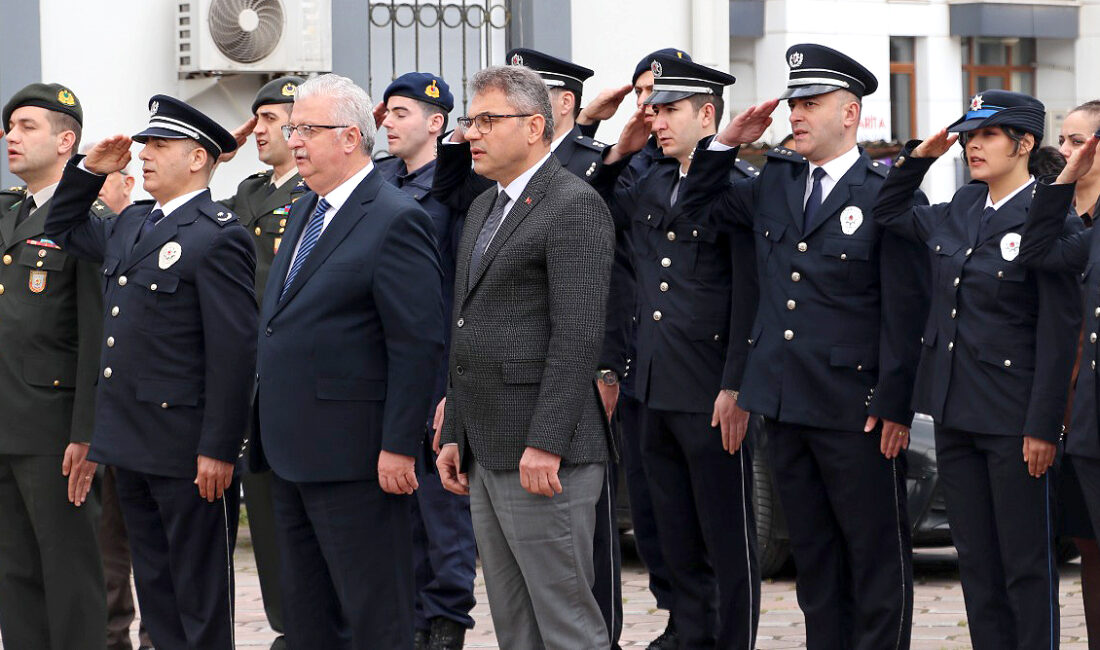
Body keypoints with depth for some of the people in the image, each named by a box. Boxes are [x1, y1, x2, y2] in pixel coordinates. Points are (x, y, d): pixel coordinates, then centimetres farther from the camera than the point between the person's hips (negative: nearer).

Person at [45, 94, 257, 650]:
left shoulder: (217, 237, -14)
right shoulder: (130, 225, 13)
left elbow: (234, 350, -18)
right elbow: (63, 229, 32)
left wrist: (218, 449, -20)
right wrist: (89, 170, 14)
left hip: (187, 449, -9)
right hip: (133, 444, 9)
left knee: (200, 594, 1)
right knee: (154, 588, 15)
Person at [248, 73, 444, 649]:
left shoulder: (395, 220, -13)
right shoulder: (303, 213, 16)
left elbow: (419, 343, -17)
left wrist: (398, 446, -20)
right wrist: (271, 436, 17)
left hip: (354, 453, -9)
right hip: (291, 451, 9)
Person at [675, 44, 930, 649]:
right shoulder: (774, 181, 11)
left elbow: (905, 311, -10)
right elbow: (698, 207, 24)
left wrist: (894, 405, -14)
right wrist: (725, 141, 9)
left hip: (855, 408, -6)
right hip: (784, 398, 6)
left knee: (877, 552, 0)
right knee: (813, 552, 13)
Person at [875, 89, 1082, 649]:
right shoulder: (960, 210, 8)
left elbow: (1058, 335, -13)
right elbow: (886, 214, 25)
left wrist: (1043, 426, -15)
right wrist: (917, 157, 9)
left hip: (1013, 415, -7)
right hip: (955, 412, 7)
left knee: (1026, 565, 0)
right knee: (976, 561, 12)